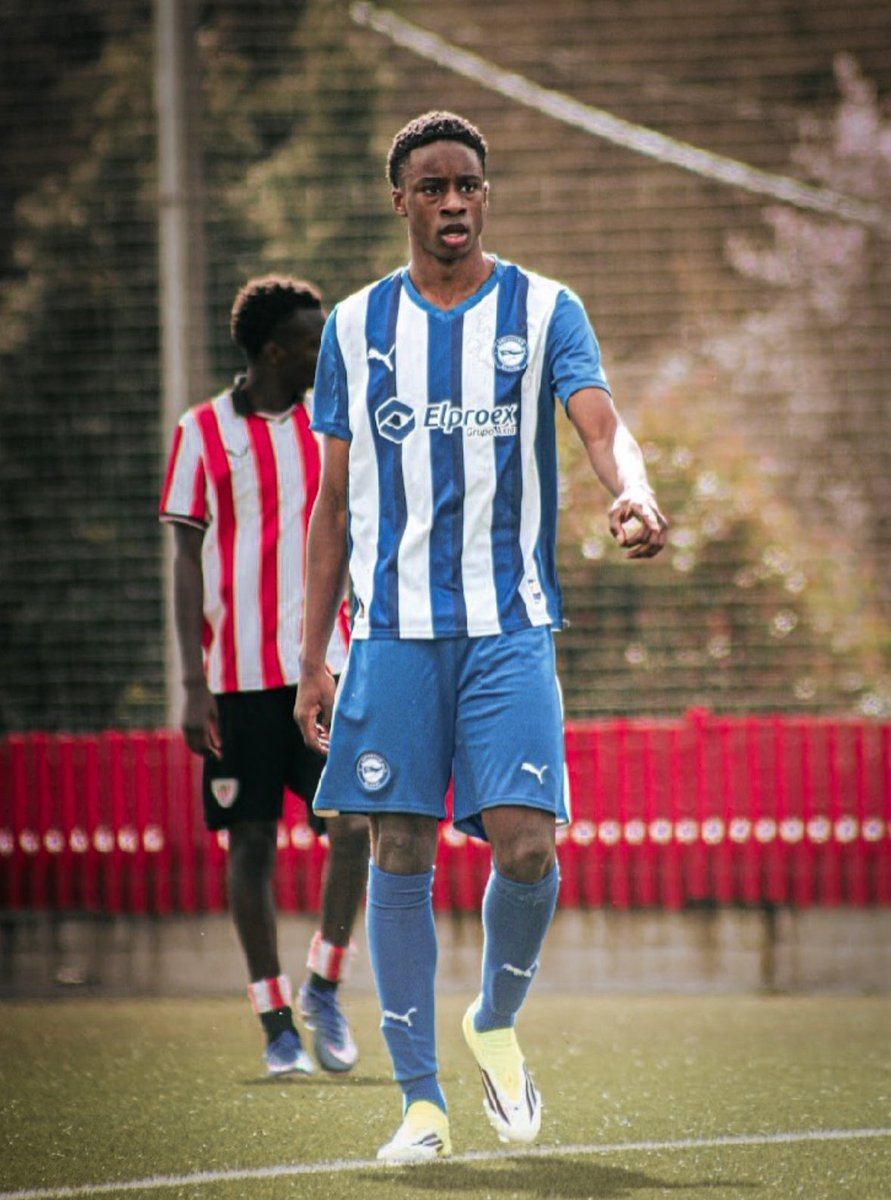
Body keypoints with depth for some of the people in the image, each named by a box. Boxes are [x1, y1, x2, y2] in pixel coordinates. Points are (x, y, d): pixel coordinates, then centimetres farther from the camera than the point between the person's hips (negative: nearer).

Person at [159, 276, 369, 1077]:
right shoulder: (204, 433, 0)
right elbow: (187, 563, 0)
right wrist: (193, 687, -6)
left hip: (327, 664, 2)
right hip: (239, 673, -2)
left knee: (354, 826, -12)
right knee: (253, 842, 1)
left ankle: (324, 986, 9)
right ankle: (277, 1023, 11)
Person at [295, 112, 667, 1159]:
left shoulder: (545, 311, 5)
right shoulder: (356, 326, 10)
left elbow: (601, 423, -11)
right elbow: (335, 503, 12)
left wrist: (635, 494, -35)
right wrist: (313, 658, 8)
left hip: (509, 625, -1)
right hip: (394, 629, 1)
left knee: (525, 843, -13)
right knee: (400, 854, -1)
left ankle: (496, 1023, 17)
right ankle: (421, 1101, 7)